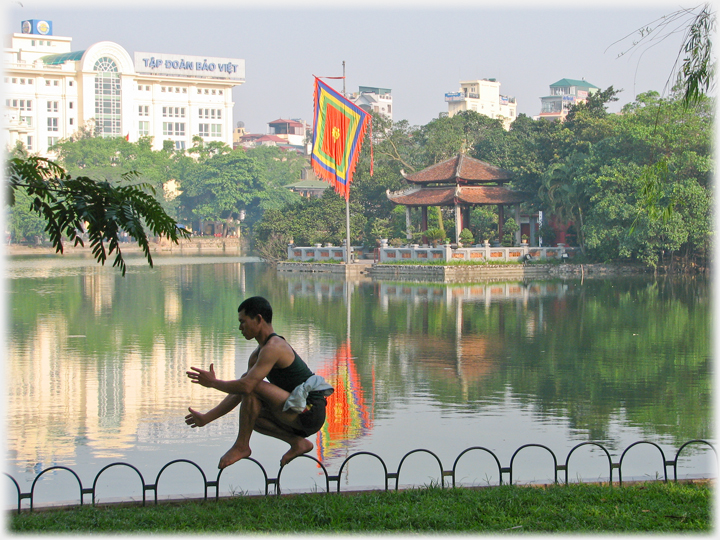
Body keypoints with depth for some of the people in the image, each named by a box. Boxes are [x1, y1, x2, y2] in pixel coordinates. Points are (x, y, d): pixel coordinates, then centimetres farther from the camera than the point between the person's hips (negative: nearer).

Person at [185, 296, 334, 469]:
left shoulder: (273, 348, -16)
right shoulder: (258, 353, 15)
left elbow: (245, 385, -25)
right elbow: (237, 394, 19)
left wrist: (213, 383, -10)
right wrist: (207, 418, 17)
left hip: (310, 413, -10)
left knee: (252, 387, -20)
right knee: (249, 415, 18)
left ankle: (242, 446, -7)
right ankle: (297, 442, 6)